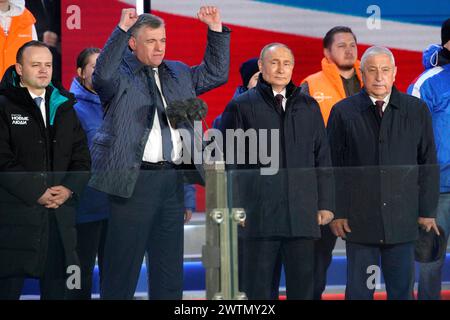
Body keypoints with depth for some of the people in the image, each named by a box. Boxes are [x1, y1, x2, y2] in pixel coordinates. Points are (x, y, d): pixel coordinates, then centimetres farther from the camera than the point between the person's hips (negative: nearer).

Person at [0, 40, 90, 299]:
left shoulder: (64, 108, 16)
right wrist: (36, 193, -15)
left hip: (60, 216, 5)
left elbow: (82, 158, 13)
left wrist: (69, 188, -5)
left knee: (58, 287, 8)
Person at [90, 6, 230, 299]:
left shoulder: (178, 73, 17)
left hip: (172, 179, 6)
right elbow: (103, 75, -22)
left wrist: (216, 30, 13)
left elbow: (216, 73, 22)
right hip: (135, 179, -6)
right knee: (123, 263, -1)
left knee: (169, 265, 12)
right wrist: (122, 29, -27)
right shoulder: (121, 73, -2)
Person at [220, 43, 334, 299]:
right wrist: (233, 209, -4)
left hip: (302, 214, 3)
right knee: (259, 288, 2)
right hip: (258, 214, -2)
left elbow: (322, 159, 14)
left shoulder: (309, 107, 14)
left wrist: (325, 204, 8)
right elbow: (229, 162, 2)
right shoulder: (241, 107, 4)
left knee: (303, 286, 2)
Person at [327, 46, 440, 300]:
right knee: (359, 291, 5)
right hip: (359, 219, -1)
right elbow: (332, 166, 3)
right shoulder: (343, 112, 1)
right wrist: (336, 212, -1)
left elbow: (429, 164, 7)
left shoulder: (417, 110, 5)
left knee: (402, 290, 5)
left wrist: (428, 211, 3)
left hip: (403, 220, 1)